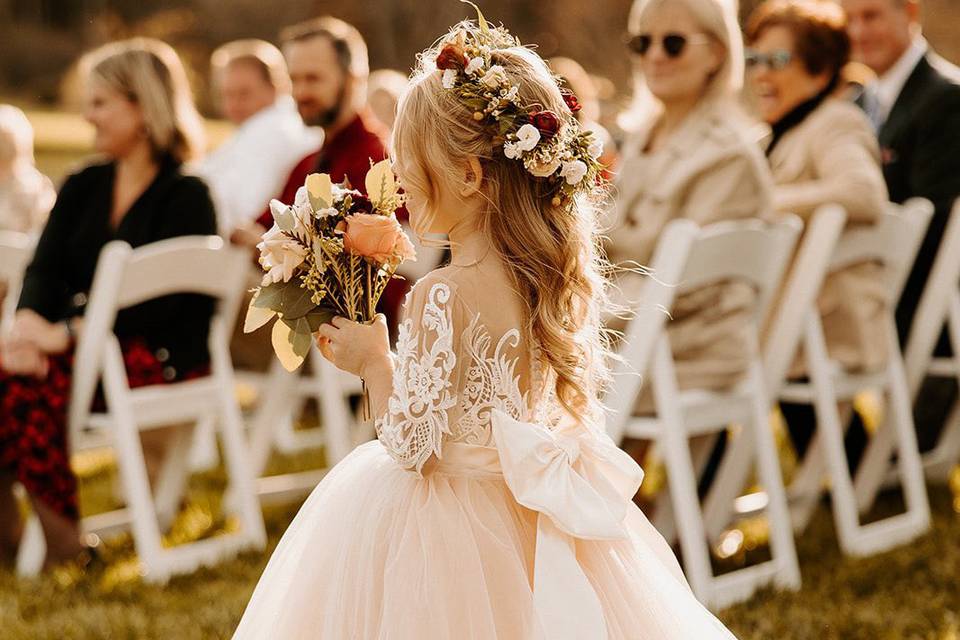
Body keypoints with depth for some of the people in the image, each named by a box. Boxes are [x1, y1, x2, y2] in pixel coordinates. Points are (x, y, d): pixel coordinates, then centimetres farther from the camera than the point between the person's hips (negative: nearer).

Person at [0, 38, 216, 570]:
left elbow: (158, 300, -17)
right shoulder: (83, 188, 16)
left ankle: (61, 537, -21)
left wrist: (66, 333, -25)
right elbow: (43, 269, 4)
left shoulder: (187, 197, -5)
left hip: (160, 356, -6)